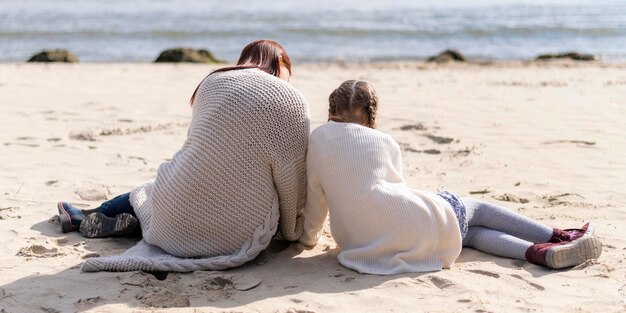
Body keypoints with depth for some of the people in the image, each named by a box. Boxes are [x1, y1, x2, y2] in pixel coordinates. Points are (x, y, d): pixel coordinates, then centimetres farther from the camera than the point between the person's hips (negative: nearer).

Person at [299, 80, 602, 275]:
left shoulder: (318, 138, 10)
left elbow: (315, 200, 13)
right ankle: (558, 238, 27)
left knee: (469, 230, 23)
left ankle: (540, 252, 6)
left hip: (365, 246, 2)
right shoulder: (384, 142, 10)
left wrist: (307, 236, 33)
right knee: (476, 209, 27)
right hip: (418, 222, -2)